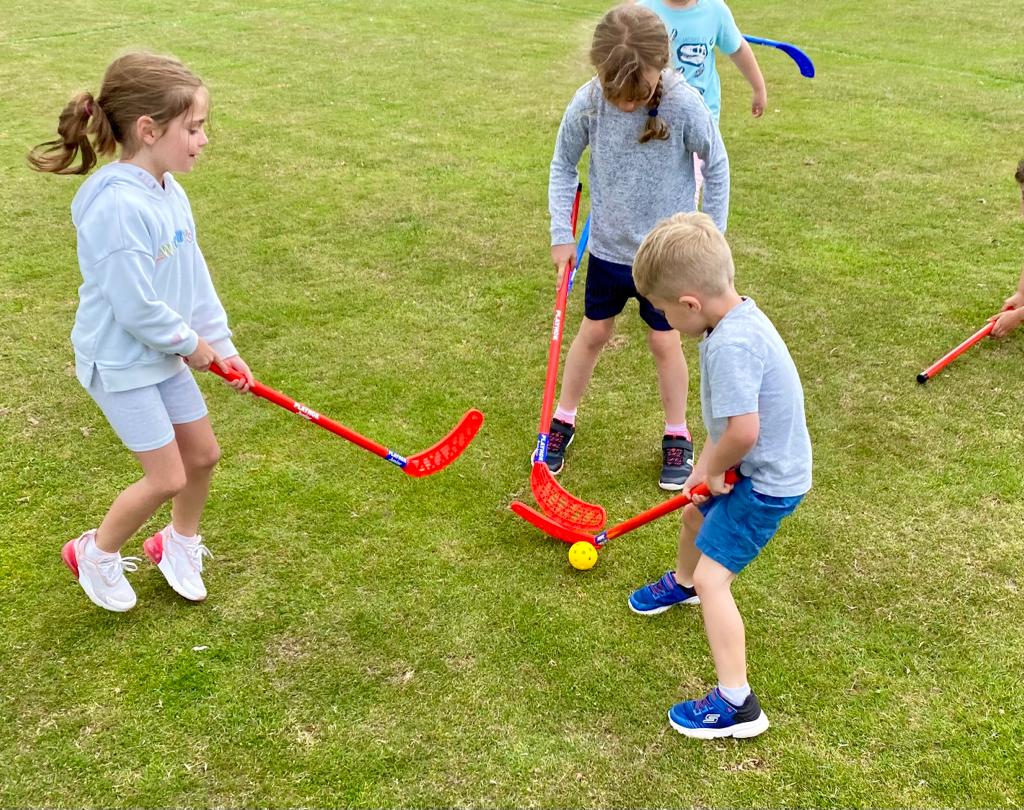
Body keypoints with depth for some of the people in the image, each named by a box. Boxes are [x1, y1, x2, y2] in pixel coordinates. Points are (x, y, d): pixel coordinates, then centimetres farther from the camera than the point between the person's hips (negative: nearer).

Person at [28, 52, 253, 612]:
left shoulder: (168, 190, 0)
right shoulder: (117, 208, -29)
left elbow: (195, 278, 7)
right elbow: (136, 308, -27)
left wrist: (222, 346, 7)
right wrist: (193, 345, -12)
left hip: (164, 354, 8)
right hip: (121, 361, -8)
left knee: (203, 453, 15)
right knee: (167, 478, -2)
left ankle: (180, 545, 40)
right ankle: (95, 554, 24)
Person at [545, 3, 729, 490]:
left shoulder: (685, 106, -24)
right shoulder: (588, 103, -18)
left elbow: (717, 167, -8)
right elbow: (563, 164, -1)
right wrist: (561, 233, -5)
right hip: (608, 247, 2)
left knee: (664, 342, 9)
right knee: (592, 334, 14)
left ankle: (677, 436, 28)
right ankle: (563, 421, 33)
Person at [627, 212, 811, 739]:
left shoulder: (731, 344, -34)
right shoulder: (737, 316, -3)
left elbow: (743, 432, -37)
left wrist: (712, 470, -18)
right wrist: (706, 464, -1)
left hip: (765, 481, -10)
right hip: (754, 466, 10)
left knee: (713, 577, -8)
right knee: (695, 512, 32)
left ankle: (736, 706, 0)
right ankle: (682, 583, 63)